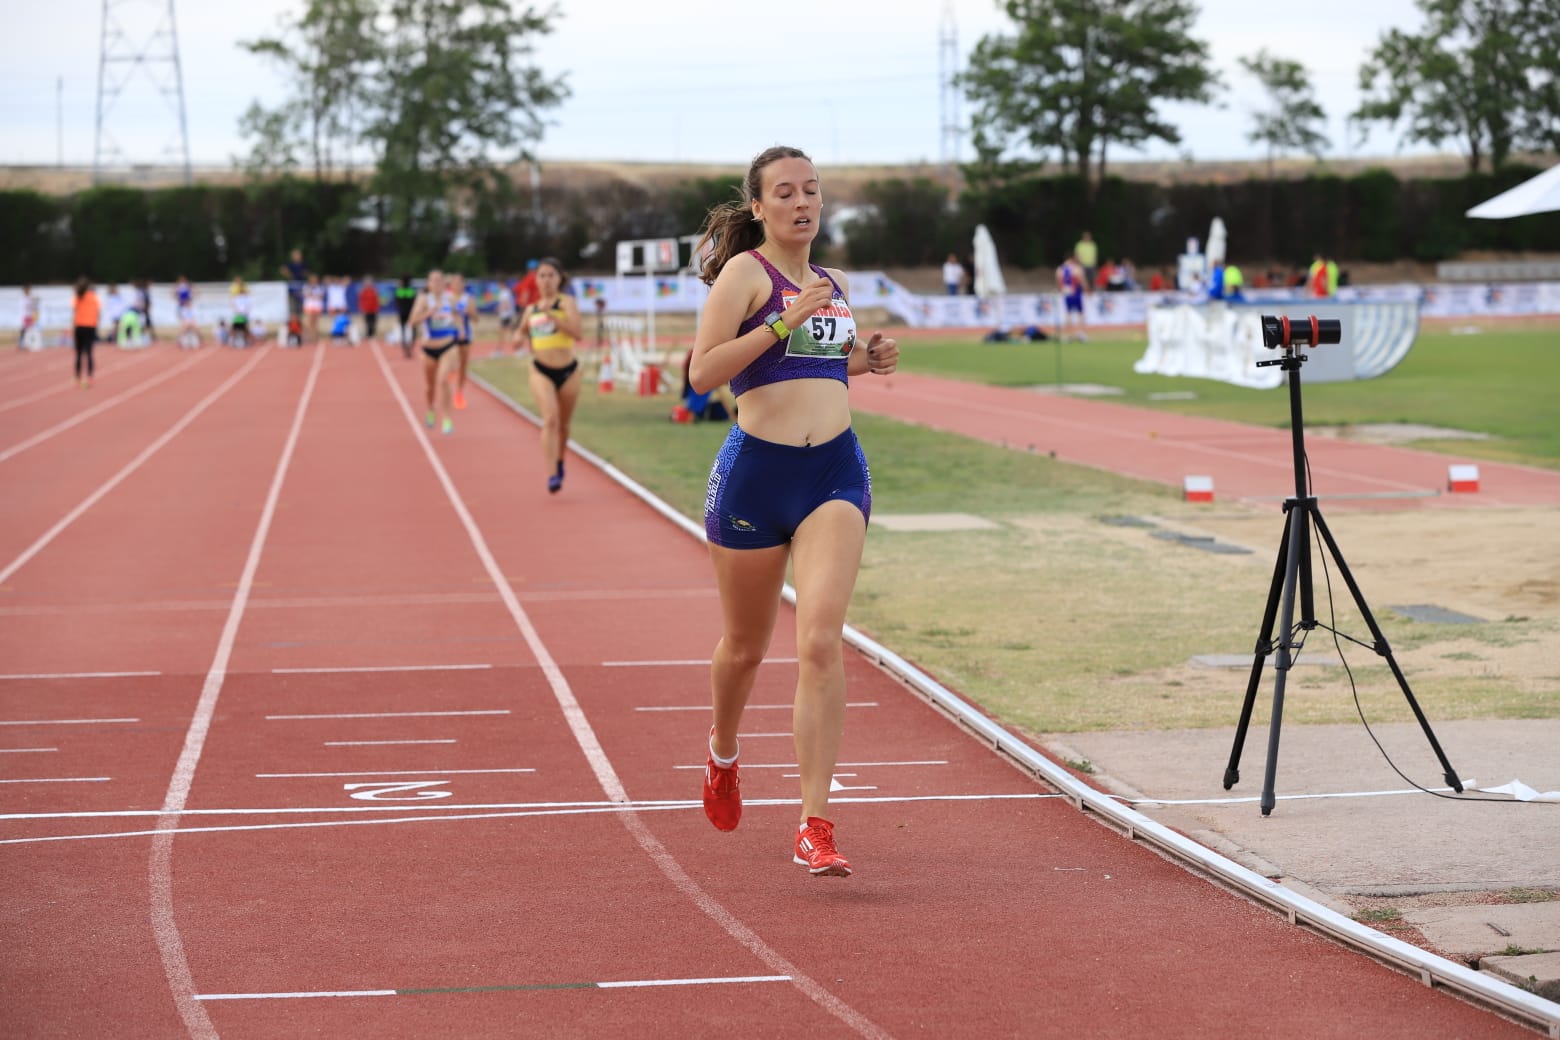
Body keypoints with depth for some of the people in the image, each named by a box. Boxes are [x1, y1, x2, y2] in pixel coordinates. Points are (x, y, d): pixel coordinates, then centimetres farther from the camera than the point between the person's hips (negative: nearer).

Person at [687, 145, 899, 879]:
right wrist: (786, 322, -20)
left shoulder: (833, 286, 14)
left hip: (836, 473, 3)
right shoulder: (744, 273, -5)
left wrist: (863, 361, 11)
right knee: (745, 645, 14)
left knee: (820, 641, -14)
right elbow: (703, 373, -15)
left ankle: (814, 825, -15)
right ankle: (723, 752, 47)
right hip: (755, 473, -3)